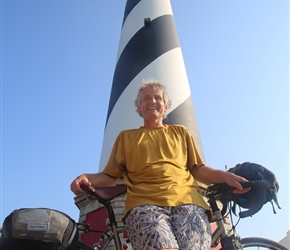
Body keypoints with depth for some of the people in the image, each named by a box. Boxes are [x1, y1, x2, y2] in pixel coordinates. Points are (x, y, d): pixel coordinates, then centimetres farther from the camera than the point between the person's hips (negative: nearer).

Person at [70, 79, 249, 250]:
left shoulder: (180, 132, 28)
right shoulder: (126, 137, 24)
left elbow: (197, 169, 20)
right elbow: (111, 176, 17)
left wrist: (225, 176, 1)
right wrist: (87, 179, -4)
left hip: (186, 201, 2)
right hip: (145, 203, -1)